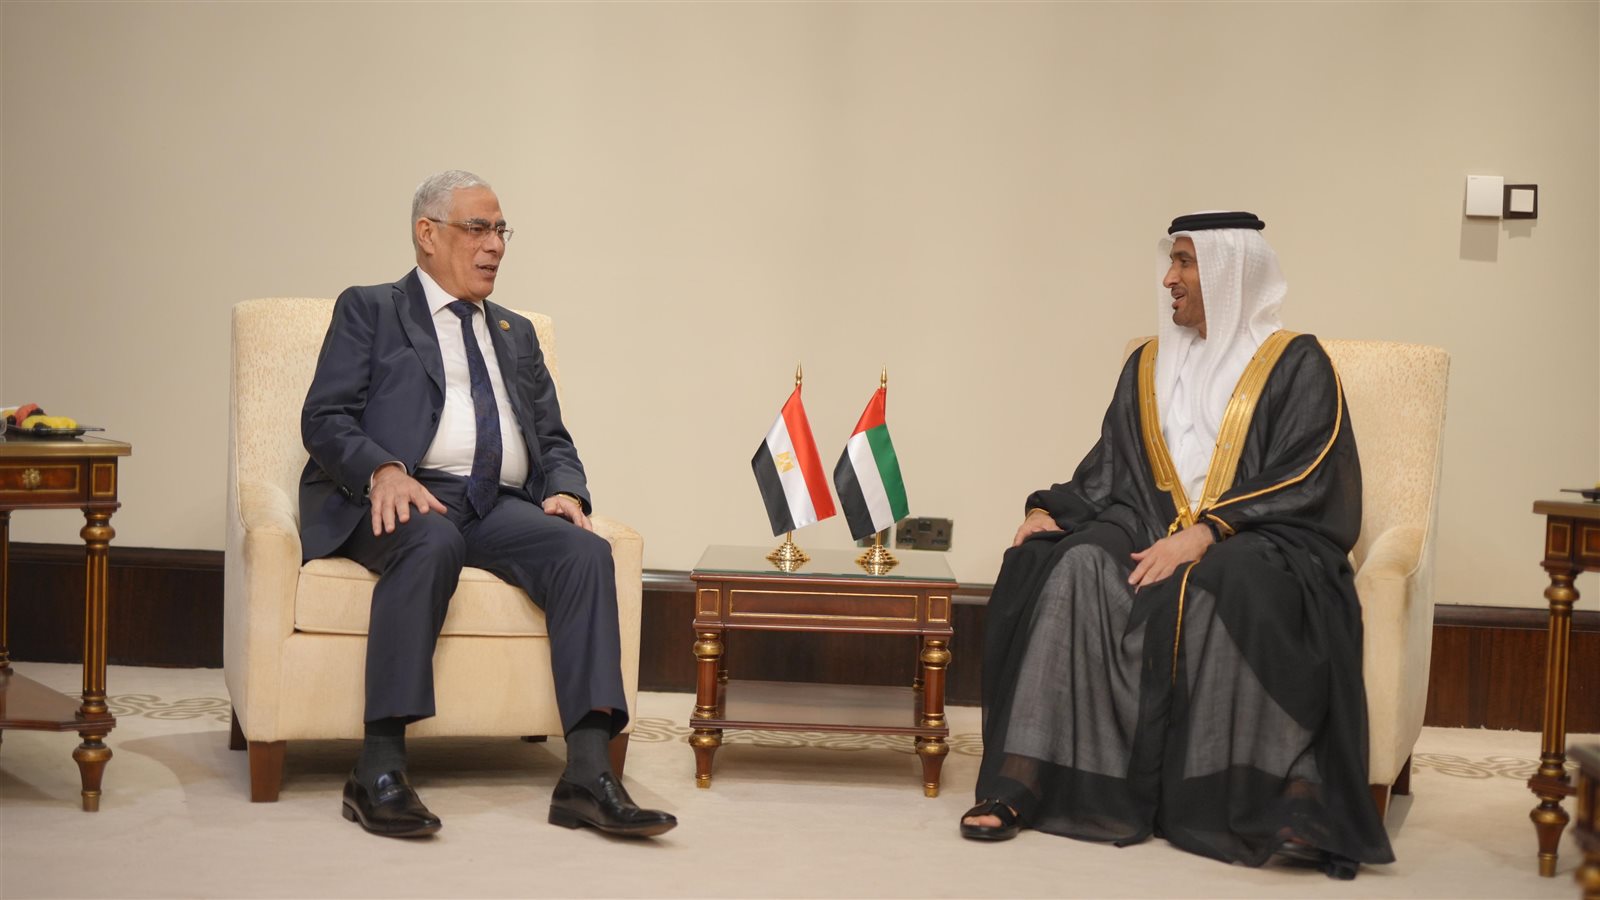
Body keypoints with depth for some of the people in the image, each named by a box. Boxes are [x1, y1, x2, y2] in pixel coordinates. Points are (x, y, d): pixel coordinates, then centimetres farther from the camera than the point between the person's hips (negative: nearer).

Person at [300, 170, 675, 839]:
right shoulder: (369, 311, 14)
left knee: (586, 550, -26)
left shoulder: (516, 334, 29)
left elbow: (553, 439, 22)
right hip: (406, 498, -4)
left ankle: (587, 777, -34)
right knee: (433, 542, -39)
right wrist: (384, 471, -19)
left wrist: (564, 490, -2)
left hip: (498, 507, 5)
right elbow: (325, 420, 1)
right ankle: (380, 772, -39)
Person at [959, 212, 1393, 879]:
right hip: (1154, 534, 4)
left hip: (1260, 544, -4)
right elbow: (1108, 473, 18)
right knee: (1075, 567, -27)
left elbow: (1308, 486, -8)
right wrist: (1047, 509, -3)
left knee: (1234, 584, -39)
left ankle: (1291, 803, -42)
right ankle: (1020, 783, -33)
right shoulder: (1149, 367, 20)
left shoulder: (1296, 365, 4)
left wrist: (1205, 533, -20)